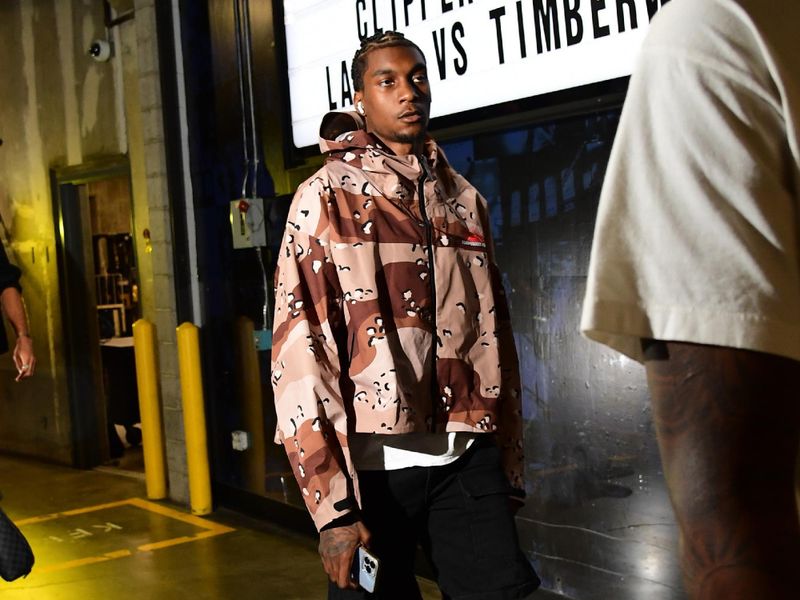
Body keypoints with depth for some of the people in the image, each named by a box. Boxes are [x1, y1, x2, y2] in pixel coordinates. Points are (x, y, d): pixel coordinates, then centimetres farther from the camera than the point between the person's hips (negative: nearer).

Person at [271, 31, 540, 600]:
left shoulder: (466, 201, 12)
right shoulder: (327, 197, -2)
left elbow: (494, 340, 15)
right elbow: (298, 349, -9)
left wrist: (509, 462, 14)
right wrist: (331, 502, -14)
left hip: (468, 460, 4)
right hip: (374, 464, -3)